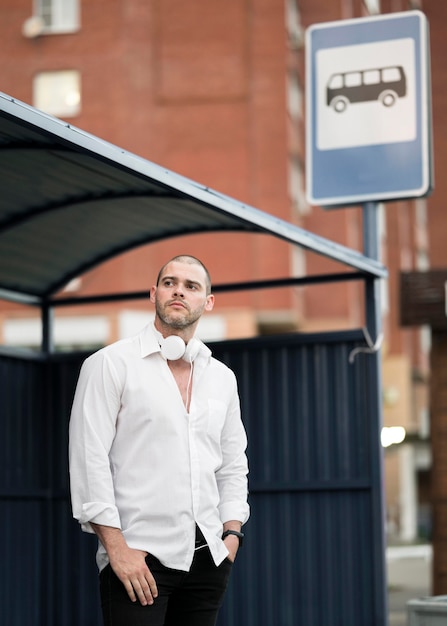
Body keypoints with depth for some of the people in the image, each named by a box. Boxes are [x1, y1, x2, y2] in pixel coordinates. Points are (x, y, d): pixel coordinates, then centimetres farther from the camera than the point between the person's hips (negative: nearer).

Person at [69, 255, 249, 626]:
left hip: (207, 555, 5)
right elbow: (89, 460, -7)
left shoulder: (222, 377, 14)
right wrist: (117, 547, -13)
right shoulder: (110, 364, -1)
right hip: (138, 554, -5)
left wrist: (232, 533, 5)